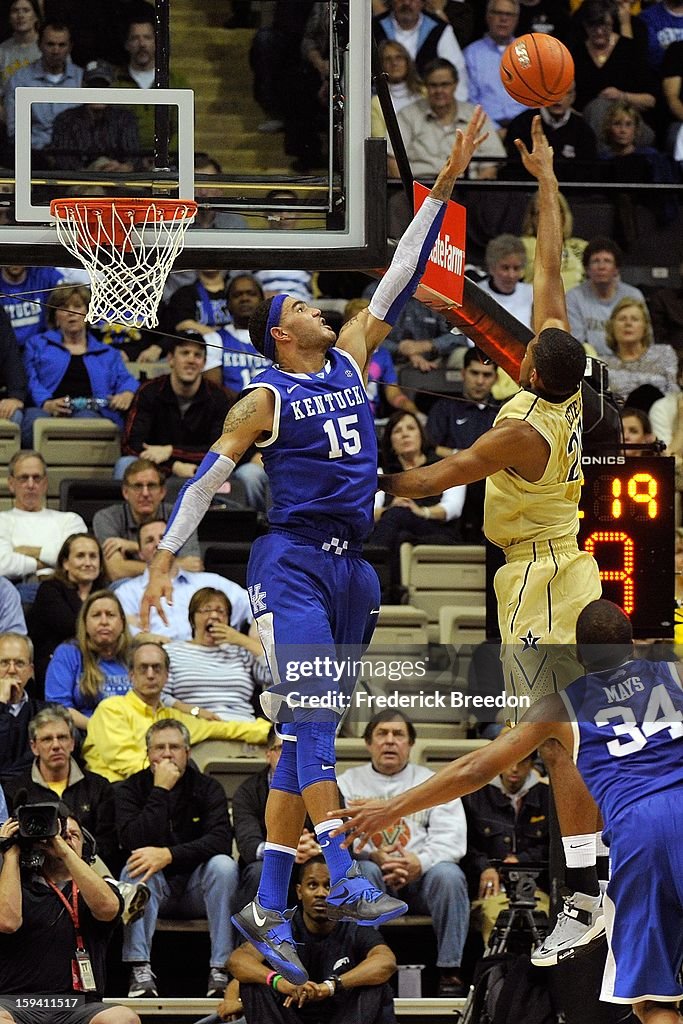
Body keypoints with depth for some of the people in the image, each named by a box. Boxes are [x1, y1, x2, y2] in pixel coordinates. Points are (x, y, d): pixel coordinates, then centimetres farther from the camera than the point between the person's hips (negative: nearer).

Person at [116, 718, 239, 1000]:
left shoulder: (207, 788, -1)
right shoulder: (130, 790, -2)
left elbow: (220, 840, -19)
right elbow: (134, 842, -20)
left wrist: (169, 855, -30)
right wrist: (160, 791, -21)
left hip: (197, 887, 1)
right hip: (155, 888, 0)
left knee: (224, 865, -29)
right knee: (137, 867, -31)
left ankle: (221, 969, -30)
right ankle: (140, 972, -37)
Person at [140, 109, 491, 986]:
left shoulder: (350, 360, 14)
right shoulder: (264, 399, -2)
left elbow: (400, 278, 13)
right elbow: (207, 476, -2)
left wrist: (443, 188, 9)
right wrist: (165, 556, -9)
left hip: (350, 567, 7)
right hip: (292, 566, -7)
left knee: (305, 735, 5)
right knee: (312, 722, -16)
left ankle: (266, 908, 5)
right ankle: (343, 883, -23)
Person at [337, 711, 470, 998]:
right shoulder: (348, 783, 15)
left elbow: (451, 838, 0)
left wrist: (420, 862, -21)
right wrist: (373, 856, -21)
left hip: (422, 874, 0)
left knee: (448, 874, -32)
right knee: (364, 871, -34)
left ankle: (451, 972, -29)